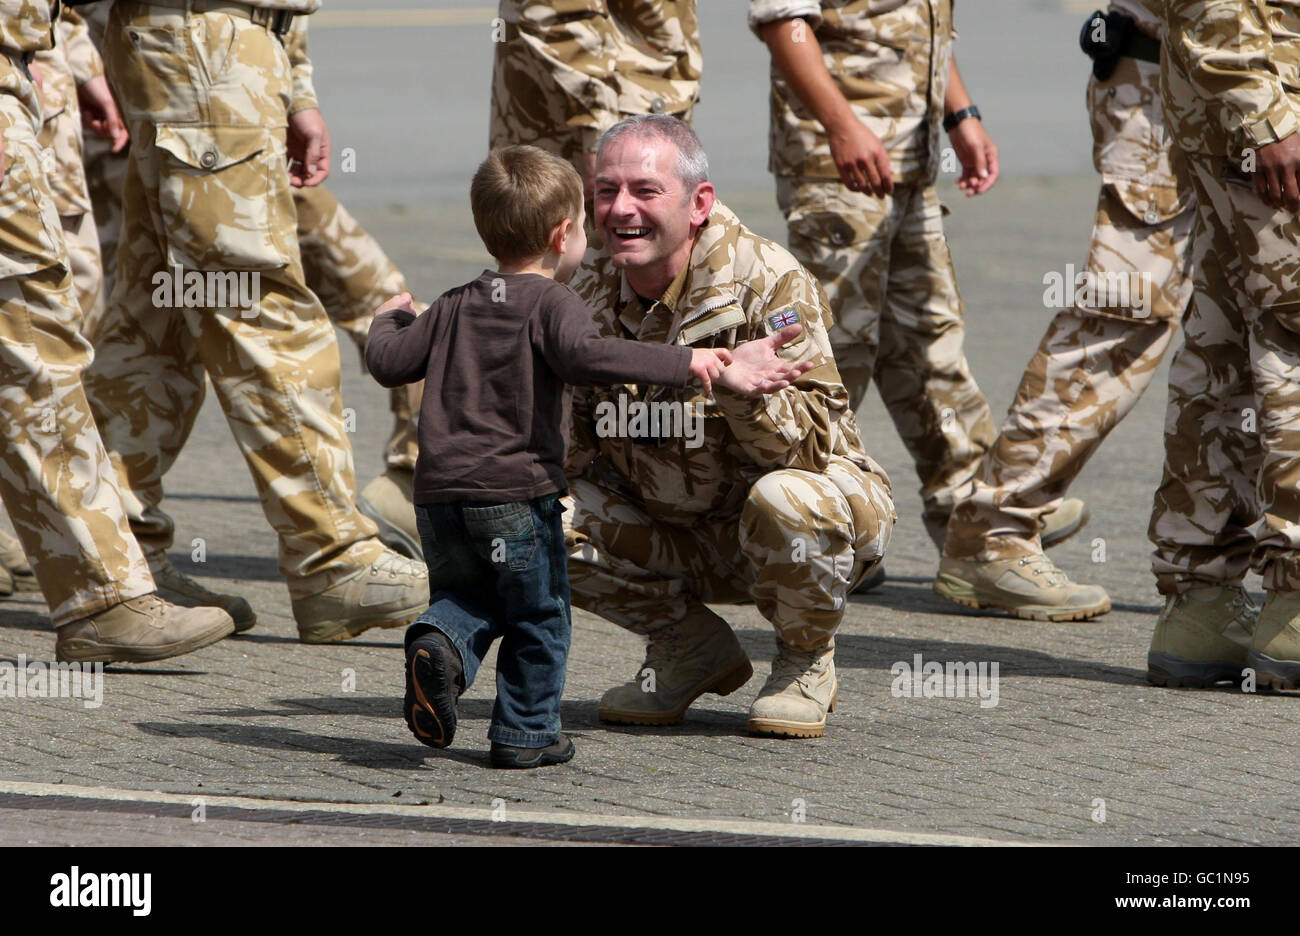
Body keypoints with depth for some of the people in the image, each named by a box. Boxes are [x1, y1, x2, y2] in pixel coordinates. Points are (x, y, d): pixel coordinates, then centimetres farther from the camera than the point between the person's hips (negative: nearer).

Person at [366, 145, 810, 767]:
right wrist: (685, 362, -27)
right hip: (516, 489, -5)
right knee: (538, 616, 11)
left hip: (439, 493, 5)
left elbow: (388, 364, 16)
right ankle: (525, 732, 14)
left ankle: (440, 644, -9)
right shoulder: (550, 303, -6)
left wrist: (389, 320, 39)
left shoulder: (453, 309, 13)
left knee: (468, 594, 22)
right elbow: (584, 355, -26)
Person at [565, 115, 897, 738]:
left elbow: (815, 446, -29)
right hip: (677, 536, 5)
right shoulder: (590, 295, -5)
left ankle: (807, 662, -5)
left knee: (784, 501, -39)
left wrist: (740, 386, -47)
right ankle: (692, 648, 7)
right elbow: (570, 455, 1)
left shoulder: (767, 282, -21)